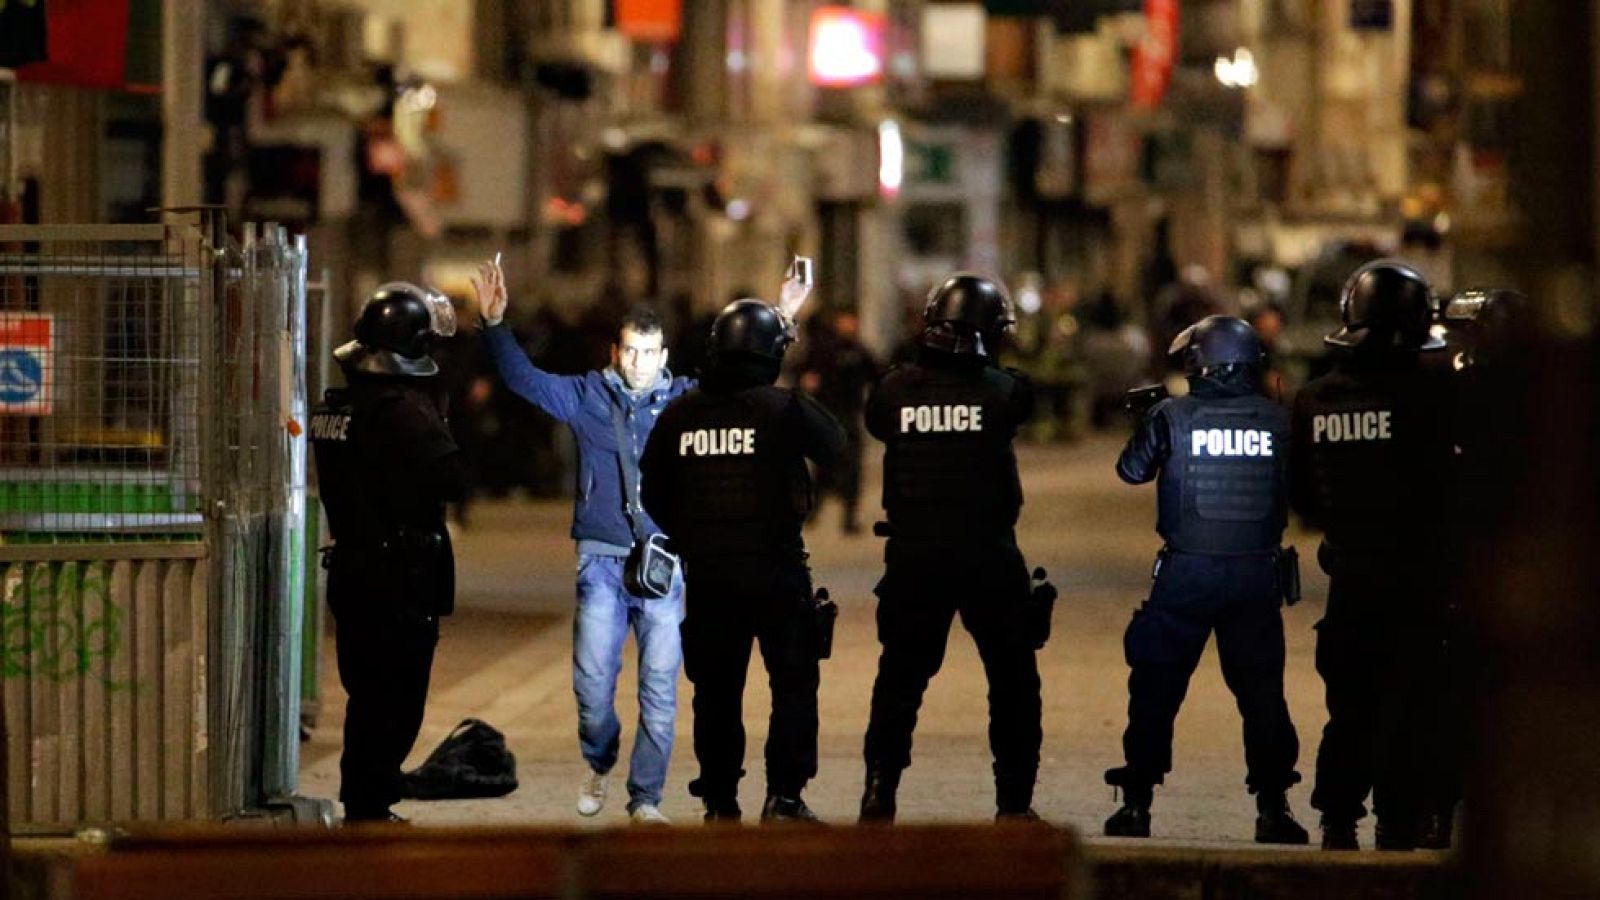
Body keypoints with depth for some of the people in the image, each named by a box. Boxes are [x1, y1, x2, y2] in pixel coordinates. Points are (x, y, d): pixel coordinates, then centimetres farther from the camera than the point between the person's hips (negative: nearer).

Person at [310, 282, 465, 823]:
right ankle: (370, 805, -2)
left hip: (351, 569, 8)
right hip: (402, 579, -8)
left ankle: (361, 803, 22)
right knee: (397, 700, -1)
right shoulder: (405, 409, -18)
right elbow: (453, 480, -23)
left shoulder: (336, 406, 8)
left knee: (367, 694, 16)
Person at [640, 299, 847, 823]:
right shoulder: (784, 408, -11)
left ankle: (720, 801, 13)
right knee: (794, 682, 5)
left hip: (707, 572, 4)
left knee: (716, 690, 11)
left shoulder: (681, 415, 2)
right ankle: (784, 796, -1)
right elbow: (834, 448, 2)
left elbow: (653, 493, 9)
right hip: (775, 568, -4)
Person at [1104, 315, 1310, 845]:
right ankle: (1273, 808, 7)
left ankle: (1136, 805, 9)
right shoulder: (1277, 421, -3)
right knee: (1262, 690, 10)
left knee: (1156, 687, 9)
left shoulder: (1172, 416, -7)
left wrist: (1144, 423, 24)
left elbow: (1132, 470, 8)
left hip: (1187, 572, -1)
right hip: (1257, 575, 2)